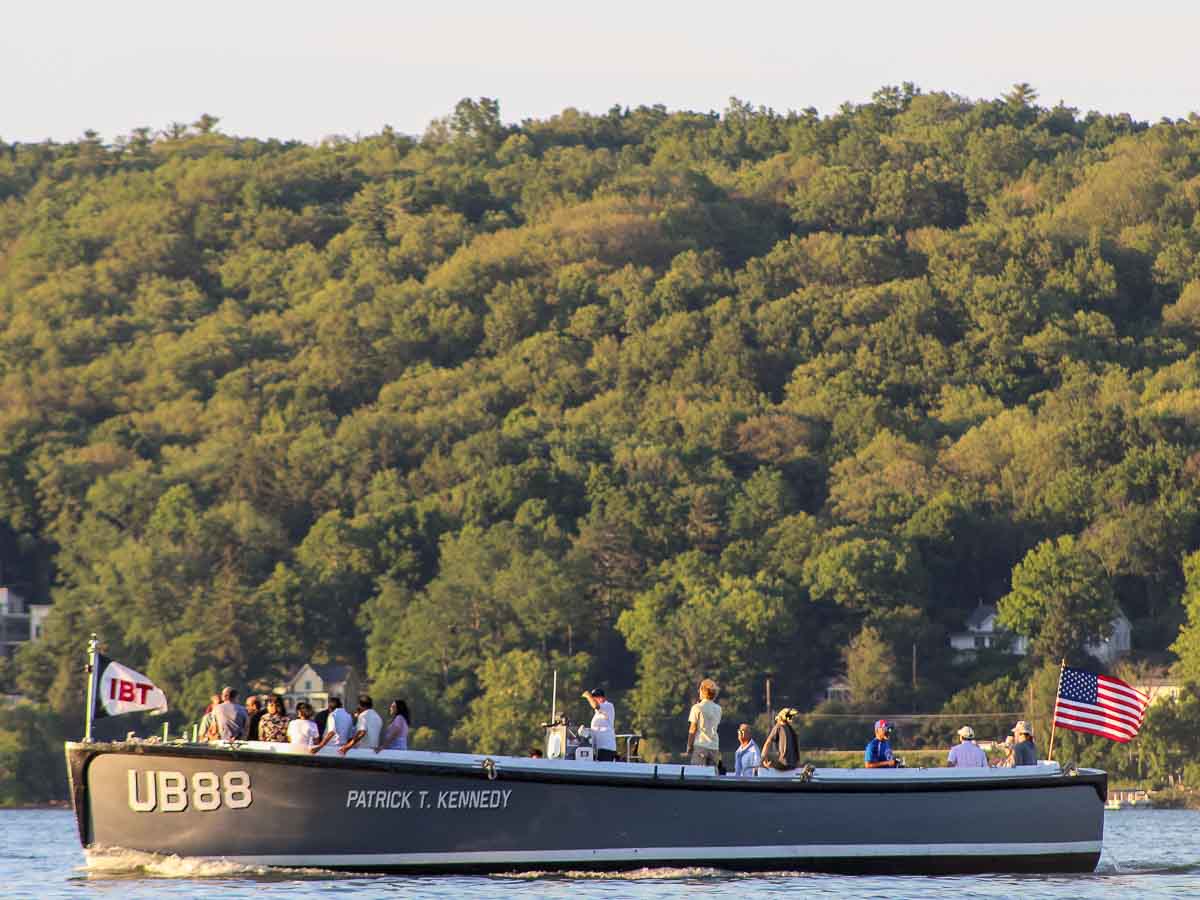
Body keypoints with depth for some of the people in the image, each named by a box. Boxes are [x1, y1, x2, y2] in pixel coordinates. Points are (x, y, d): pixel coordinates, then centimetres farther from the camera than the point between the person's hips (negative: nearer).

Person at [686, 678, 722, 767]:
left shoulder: (697, 708, -5)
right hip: (714, 746, 5)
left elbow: (693, 729, -6)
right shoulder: (718, 709, 8)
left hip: (700, 745, -5)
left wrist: (689, 746, 2)